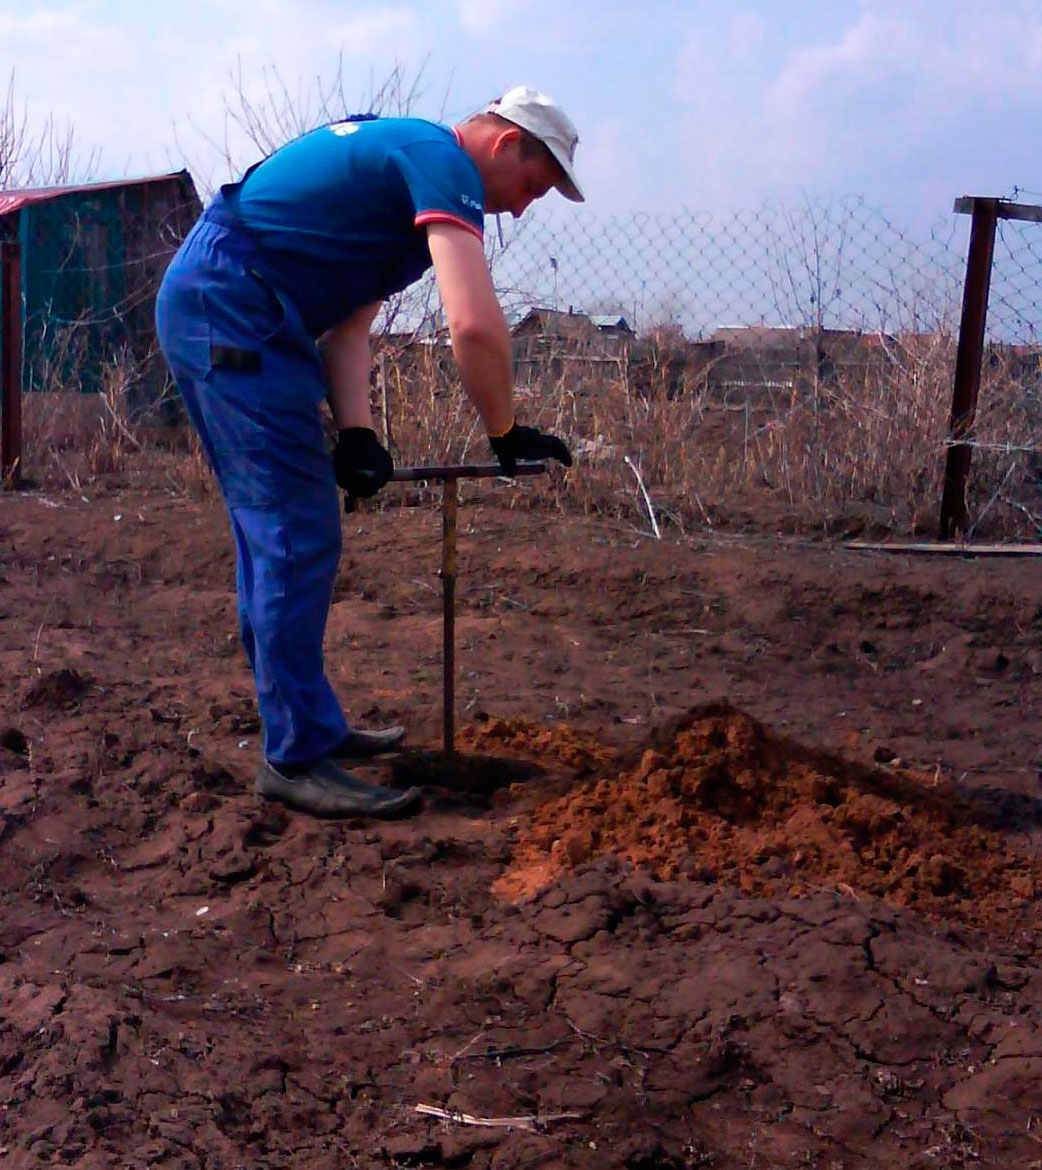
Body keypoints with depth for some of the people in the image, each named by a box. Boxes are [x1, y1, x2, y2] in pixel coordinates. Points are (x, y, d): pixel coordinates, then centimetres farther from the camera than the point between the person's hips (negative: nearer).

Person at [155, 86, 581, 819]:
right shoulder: (445, 162, -9)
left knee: (273, 532, 15)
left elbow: (347, 323, 13)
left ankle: (302, 723, 25)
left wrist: (355, 431, 0)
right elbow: (475, 323, -23)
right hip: (234, 312, -11)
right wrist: (506, 434, -10)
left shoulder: (401, 157, 21)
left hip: (202, 304, 11)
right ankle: (296, 758, -5)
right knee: (299, 536, -10)